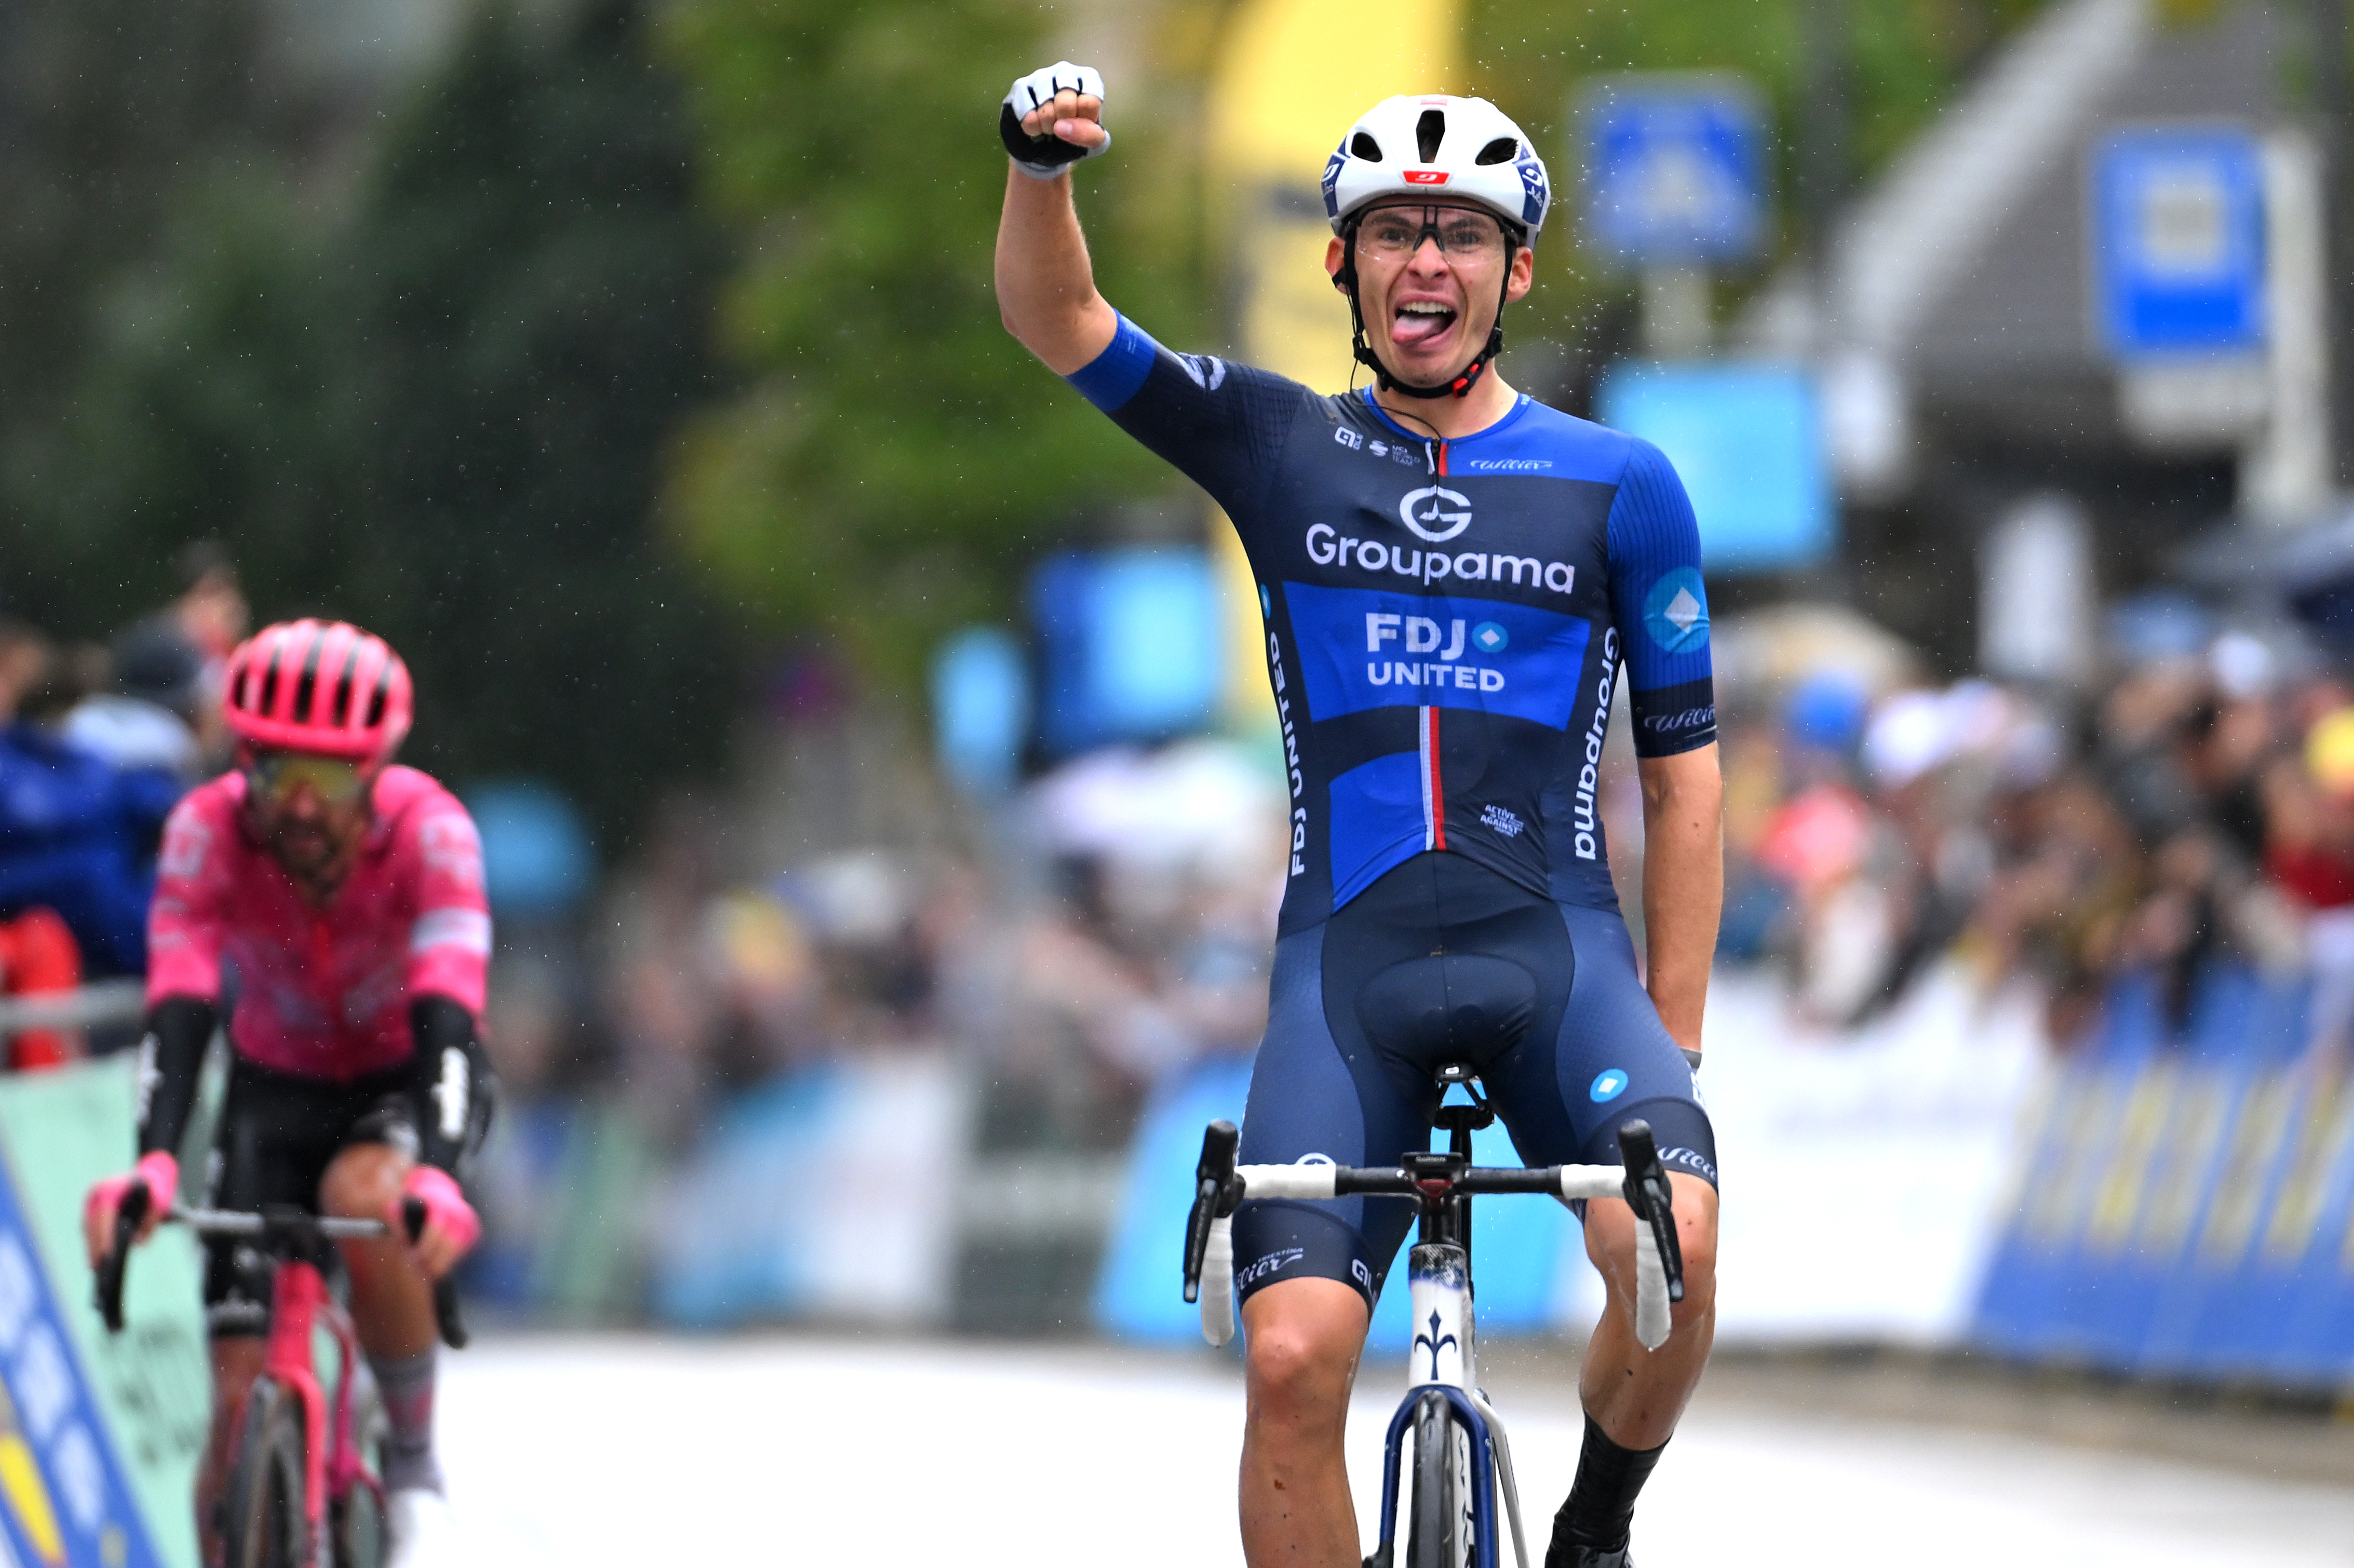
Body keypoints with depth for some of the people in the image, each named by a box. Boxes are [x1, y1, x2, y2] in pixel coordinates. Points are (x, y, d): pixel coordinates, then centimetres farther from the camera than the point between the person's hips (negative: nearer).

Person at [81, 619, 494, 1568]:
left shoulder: (427, 830, -28)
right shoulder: (209, 831, -25)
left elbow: (448, 1021, -38)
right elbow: (178, 1014, -34)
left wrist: (438, 1175, -55)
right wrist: (152, 1162, -52)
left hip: (406, 1081, -2)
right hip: (278, 1089, 2)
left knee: (365, 1203, -36)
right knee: (243, 1394, -12)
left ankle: (415, 1464, -15)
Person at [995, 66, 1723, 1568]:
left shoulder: (1619, 486, 8)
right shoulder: (1279, 450, 9)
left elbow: (1685, 778, 11)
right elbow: (1055, 318, -3)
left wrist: (1677, 1042, 6)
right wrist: (1039, 165, -24)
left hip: (1558, 950, -1)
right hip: (1349, 959, 1)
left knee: (1670, 1247, -28)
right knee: (1294, 1355, -17)